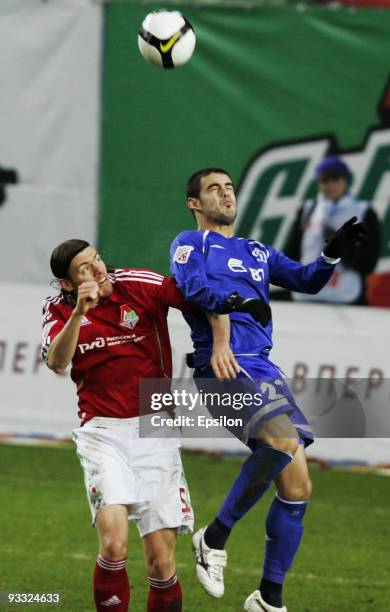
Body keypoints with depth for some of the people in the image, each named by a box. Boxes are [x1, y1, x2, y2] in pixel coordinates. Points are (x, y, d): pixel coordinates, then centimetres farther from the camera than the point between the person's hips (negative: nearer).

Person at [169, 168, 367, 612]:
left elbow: (305, 280, 17)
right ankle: (215, 537, -16)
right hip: (224, 368, -7)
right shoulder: (191, 243, 10)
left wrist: (332, 254, -1)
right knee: (284, 441, -31)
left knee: (297, 487, 1)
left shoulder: (256, 253, 28)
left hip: (264, 371, 7)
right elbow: (192, 285, -11)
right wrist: (241, 301, -25)